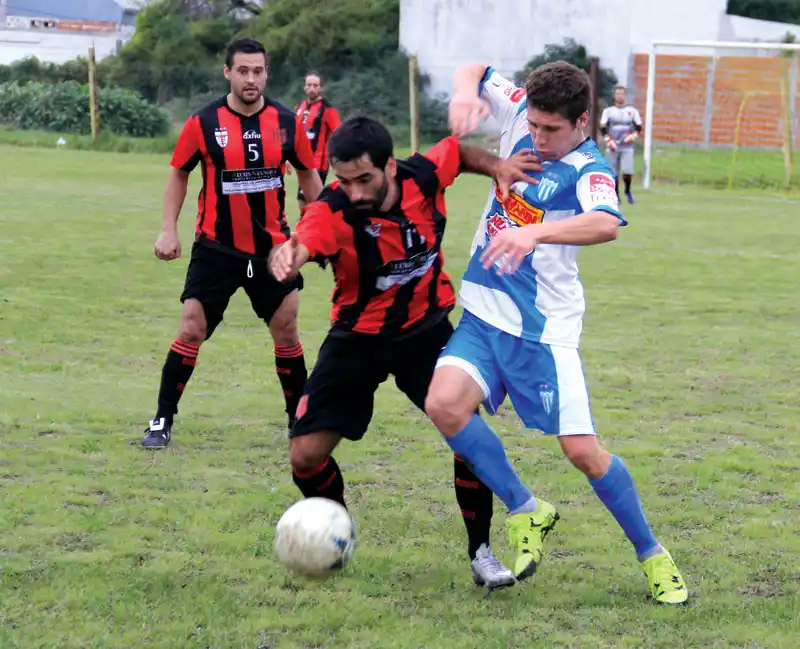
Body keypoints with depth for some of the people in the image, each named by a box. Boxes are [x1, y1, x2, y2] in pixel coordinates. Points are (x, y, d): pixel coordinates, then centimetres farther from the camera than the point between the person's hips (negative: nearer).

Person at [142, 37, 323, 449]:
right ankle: (162, 421, 4)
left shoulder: (286, 122, -4)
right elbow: (179, 172, 4)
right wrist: (168, 229, -2)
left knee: (286, 330, 5)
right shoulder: (203, 123, -9)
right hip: (216, 246, -2)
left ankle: (300, 420, 19)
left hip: (272, 245, 2)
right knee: (191, 330, -6)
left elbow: (307, 173, 10)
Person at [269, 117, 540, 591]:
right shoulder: (332, 212, -28)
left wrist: (495, 165, -13)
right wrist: (285, 260, -73)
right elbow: (300, 247, -50)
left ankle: (480, 551, 4)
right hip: (357, 338, -1)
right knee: (307, 457, -7)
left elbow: (459, 150, 6)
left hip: (425, 329, 1)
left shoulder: (425, 176, -18)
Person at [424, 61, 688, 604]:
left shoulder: (589, 168, -18)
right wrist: (466, 92, -11)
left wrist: (535, 232, -55)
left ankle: (652, 555, 17)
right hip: (484, 313, 5)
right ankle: (526, 511, 2)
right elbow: (474, 73, 15)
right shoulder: (520, 111, 1)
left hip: (544, 327, -5)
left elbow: (606, 224, -39)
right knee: (444, 404, -19)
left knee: (583, 451, -7)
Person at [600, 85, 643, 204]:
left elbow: (638, 127, 12)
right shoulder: (608, 111, 5)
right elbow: (602, 128, 3)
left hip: (627, 147, 0)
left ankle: (628, 191, 11)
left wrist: (633, 136, -7)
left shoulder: (632, 111, 8)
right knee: (614, 172, -1)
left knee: (627, 171, -14)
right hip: (612, 147, 0)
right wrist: (609, 141, -11)